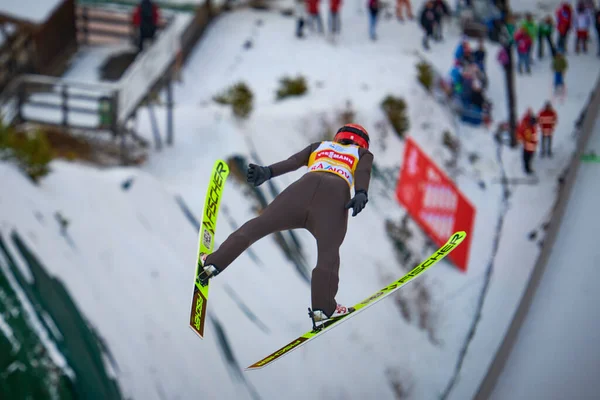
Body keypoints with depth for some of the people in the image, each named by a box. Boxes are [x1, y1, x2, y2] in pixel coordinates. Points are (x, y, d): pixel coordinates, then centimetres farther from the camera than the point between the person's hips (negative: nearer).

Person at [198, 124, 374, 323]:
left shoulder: (319, 147, 37)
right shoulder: (363, 154, 32)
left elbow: (293, 161, 19)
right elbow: (363, 172, 9)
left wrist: (268, 172, 6)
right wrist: (361, 194, -8)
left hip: (305, 185, 2)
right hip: (335, 192, -2)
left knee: (258, 225, 6)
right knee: (328, 252, -9)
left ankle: (213, 263, 3)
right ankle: (323, 307, -23)